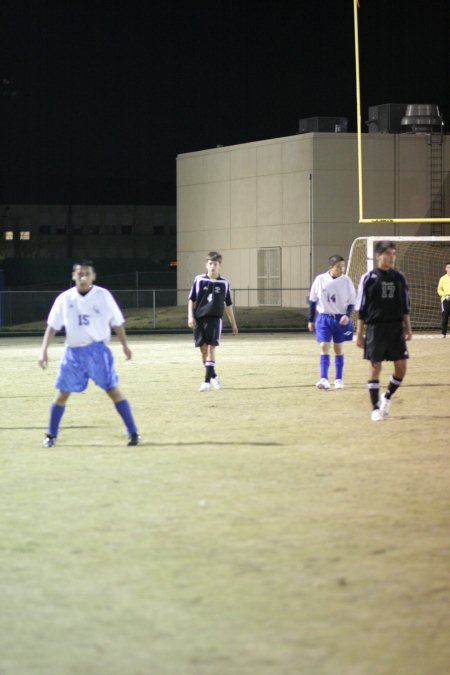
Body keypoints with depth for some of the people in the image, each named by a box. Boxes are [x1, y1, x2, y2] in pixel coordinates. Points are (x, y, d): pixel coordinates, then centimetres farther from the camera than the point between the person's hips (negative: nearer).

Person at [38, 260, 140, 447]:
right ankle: (51, 435, 19)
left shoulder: (103, 296, -4)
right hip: (73, 351, 2)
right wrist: (44, 349, -3)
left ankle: (133, 433, 0)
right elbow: (52, 326, 5)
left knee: (113, 390, -7)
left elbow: (116, 322, 6)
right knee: (62, 393, 4)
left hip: (97, 349, -2)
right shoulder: (64, 299, 0)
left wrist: (125, 345, 9)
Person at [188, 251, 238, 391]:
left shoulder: (224, 283, 4)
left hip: (215, 318, -1)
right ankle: (213, 375, 25)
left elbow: (228, 304, 14)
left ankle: (207, 380, -12)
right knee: (203, 349, 6)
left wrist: (233, 323, 18)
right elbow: (191, 299, 8)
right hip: (199, 318, 1)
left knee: (211, 348, -11)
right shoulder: (199, 280, 2)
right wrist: (190, 316, -3)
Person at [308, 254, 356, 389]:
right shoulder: (320, 279, -6)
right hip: (324, 318, -1)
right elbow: (313, 301, 4)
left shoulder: (346, 281, -5)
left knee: (339, 349, 8)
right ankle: (324, 379, -12)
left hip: (341, 319, 1)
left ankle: (338, 379, 15)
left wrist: (347, 315, -16)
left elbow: (351, 302, 2)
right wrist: (310, 320, 6)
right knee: (324, 347, -8)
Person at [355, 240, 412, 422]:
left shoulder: (399, 277, 8)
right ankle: (375, 408, 6)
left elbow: (405, 306, 14)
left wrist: (408, 328, 8)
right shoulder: (369, 278, -3)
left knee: (401, 367, 0)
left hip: (396, 328, 3)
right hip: (375, 328, -3)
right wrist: (359, 334, -3)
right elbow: (361, 309, 0)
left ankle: (387, 397, 24)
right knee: (375, 366, -2)